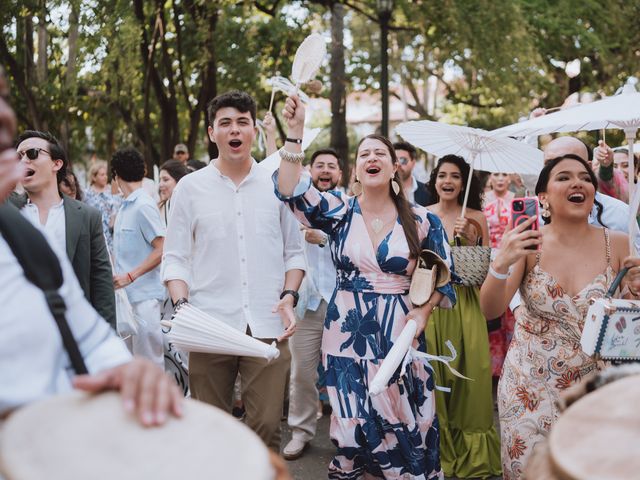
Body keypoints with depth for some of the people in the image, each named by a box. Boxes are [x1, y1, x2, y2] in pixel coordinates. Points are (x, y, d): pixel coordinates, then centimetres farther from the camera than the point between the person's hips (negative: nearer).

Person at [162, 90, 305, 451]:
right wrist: (182, 305, -9)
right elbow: (175, 258, 6)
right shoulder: (190, 187, 5)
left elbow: (294, 252, 12)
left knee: (267, 428, 0)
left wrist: (289, 296, -3)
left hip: (268, 326, 0)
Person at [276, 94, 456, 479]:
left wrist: (419, 318, -10)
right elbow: (293, 191, -14)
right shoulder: (340, 212, 1)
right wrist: (295, 131, -21)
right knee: (353, 424, 7)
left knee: (406, 426, 2)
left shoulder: (421, 221, 1)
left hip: (399, 335, 0)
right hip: (347, 334, 1)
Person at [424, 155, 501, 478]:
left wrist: (469, 239, -11)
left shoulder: (476, 218, 4)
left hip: (464, 303, 0)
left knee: (470, 371, -3)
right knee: (432, 373, 1)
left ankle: (470, 452, 14)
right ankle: (437, 448, 19)